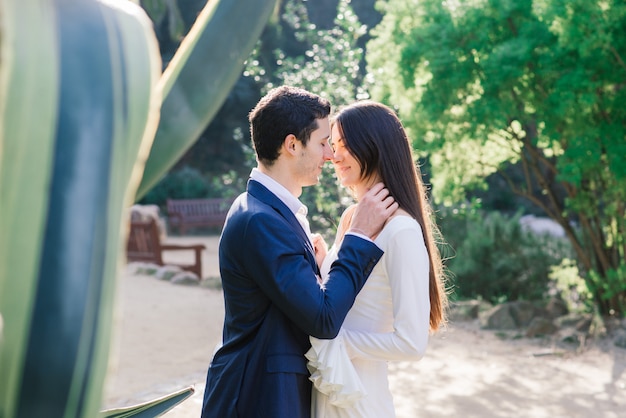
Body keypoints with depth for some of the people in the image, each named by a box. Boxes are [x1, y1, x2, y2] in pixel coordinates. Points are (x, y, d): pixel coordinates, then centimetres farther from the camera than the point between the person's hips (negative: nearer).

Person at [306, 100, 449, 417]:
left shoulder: (401, 230, -20)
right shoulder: (350, 216, 5)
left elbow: (412, 342, -22)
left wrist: (331, 341, -16)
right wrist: (319, 264, -2)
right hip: (325, 388, 8)